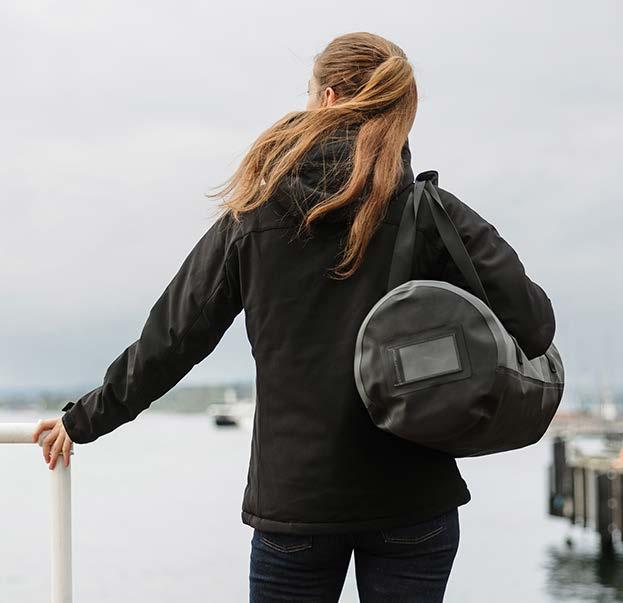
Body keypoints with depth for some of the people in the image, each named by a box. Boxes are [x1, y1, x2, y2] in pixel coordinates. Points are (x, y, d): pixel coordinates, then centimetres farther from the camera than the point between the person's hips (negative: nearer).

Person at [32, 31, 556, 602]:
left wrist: (82, 420, 16)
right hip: (413, 502, -1)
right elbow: (531, 325, -13)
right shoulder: (432, 214, -6)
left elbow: (169, 341, 3)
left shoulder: (251, 220, -2)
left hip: (292, 499, 1)